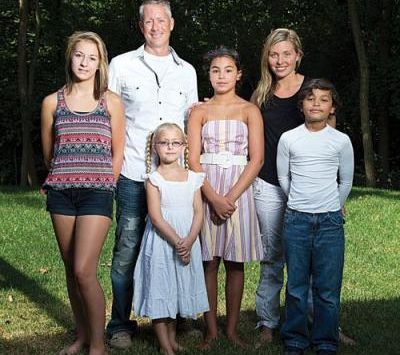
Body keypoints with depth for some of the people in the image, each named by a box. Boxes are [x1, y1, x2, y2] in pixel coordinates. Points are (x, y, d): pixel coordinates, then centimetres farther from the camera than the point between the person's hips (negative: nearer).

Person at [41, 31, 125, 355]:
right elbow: (48, 153, 16)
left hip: (97, 193, -3)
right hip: (61, 193, 3)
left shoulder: (111, 102, 3)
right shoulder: (52, 102, 7)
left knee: (84, 271, -11)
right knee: (71, 270, 9)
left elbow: (117, 152, 8)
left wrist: (102, 186, 9)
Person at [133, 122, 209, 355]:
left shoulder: (192, 178, 5)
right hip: (161, 242, -4)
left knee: (181, 289, 13)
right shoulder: (154, 179, -6)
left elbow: (198, 213, 0)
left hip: (188, 244, 4)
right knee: (160, 291, 0)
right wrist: (176, 242, -20)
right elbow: (156, 217, -13)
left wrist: (189, 241, -14)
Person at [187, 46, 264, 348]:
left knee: (235, 262, 4)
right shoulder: (199, 112, 6)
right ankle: (211, 330, 10)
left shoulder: (249, 111, 5)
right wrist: (214, 198, -14)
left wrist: (231, 197, -12)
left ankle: (232, 329, 13)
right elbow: (193, 160, -1)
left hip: (239, 189, 0)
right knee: (208, 261, 1)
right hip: (205, 190, 0)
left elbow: (257, 159, -2)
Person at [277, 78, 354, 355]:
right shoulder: (288, 139, 2)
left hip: (330, 221, 0)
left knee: (328, 288, 2)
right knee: (296, 285, 6)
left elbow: (346, 181, 11)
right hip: (296, 220, 1)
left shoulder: (341, 141, 1)